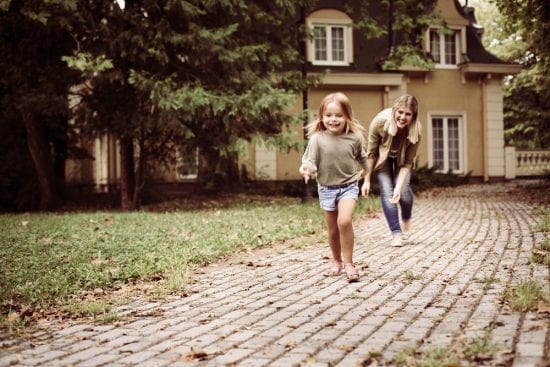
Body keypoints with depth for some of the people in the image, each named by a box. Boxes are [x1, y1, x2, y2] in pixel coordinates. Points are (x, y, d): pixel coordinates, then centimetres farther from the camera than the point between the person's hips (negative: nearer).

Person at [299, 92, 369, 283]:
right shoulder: (317, 139, -12)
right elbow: (311, 161, -17)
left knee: (344, 221, -23)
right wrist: (306, 168, -37)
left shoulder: (354, 137, -6)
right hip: (326, 188, 1)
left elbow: (361, 156, 15)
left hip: (349, 186, -1)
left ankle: (348, 263, -10)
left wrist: (363, 171, 21)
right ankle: (336, 261, 33)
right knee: (332, 229, 11)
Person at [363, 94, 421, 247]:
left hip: (401, 158, 1)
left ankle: (406, 220, 16)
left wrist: (399, 187, -32)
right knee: (386, 192, -13)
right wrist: (367, 180, -16)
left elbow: (408, 162, -22)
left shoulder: (415, 131, -32)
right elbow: (371, 153, -21)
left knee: (404, 189, -15)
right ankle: (396, 233, -4)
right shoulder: (380, 121, -35)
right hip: (383, 157, 0)